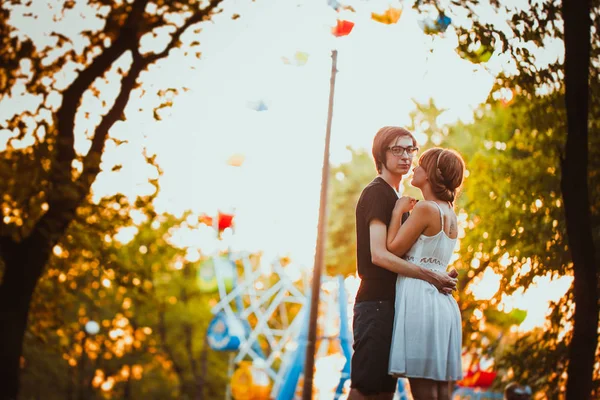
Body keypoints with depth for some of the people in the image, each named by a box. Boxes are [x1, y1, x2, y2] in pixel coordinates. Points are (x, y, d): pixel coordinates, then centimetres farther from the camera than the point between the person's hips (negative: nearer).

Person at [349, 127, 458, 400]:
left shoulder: (393, 196, 21)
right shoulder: (377, 193, -9)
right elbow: (379, 254, -19)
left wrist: (439, 276, 7)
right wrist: (430, 276, -19)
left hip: (389, 303, 10)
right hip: (376, 303, -10)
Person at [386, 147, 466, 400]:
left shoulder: (426, 208, -10)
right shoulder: (450, 214, 16)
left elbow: (393, 249, -8)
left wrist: (398, 212, 3)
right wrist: (407, 215, 21)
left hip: (420, 300, -9)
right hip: (445, 304, 9)